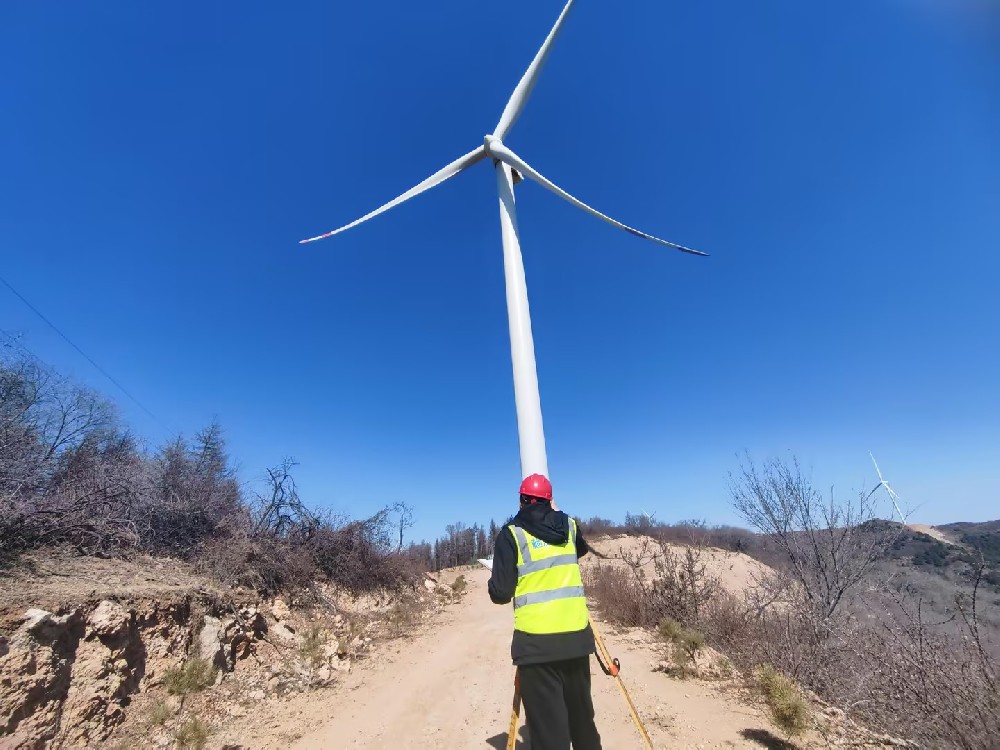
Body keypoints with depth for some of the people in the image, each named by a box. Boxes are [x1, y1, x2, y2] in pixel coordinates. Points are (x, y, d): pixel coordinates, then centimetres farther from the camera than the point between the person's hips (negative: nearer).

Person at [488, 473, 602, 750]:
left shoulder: (511, 535, -7)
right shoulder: (570, 526, 6)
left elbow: (500, 593, -8)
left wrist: (497, 582, 13)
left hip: (537, 641, -4)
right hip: (576, 636, 4)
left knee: (547, 721, 5)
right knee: (581, 712, 21)